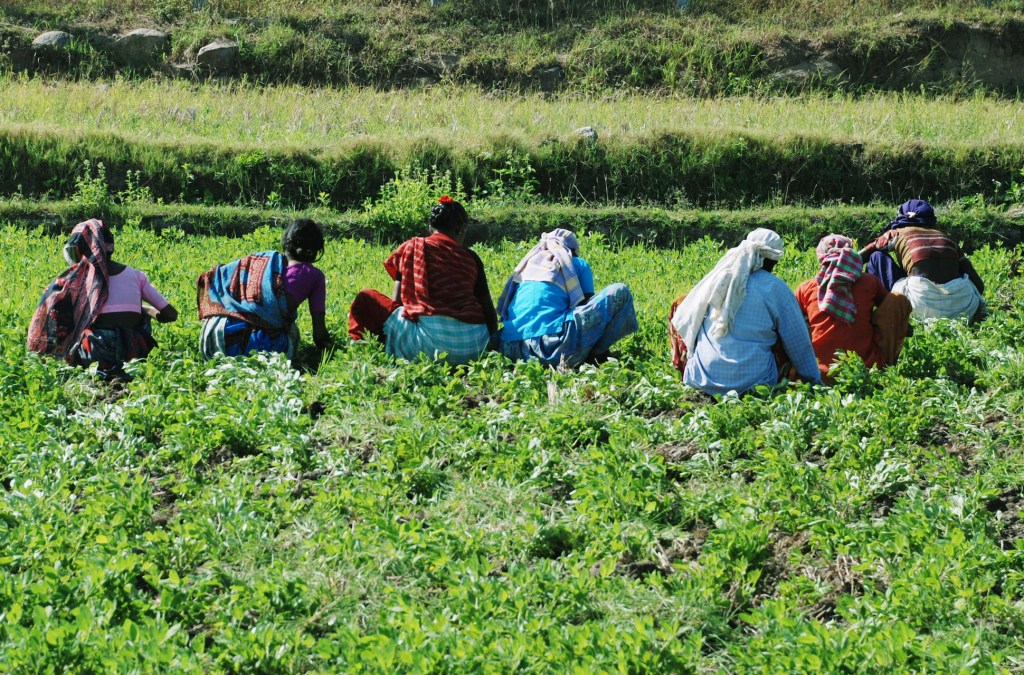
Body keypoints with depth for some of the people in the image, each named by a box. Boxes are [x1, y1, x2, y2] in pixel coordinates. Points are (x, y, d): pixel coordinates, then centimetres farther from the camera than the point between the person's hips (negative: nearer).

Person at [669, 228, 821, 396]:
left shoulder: (718, 278, 2)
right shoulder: (776, 289, -6)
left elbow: (680, 321, 13)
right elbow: (799, 343, 2)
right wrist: (815, 381, 15)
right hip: (752, 382, -2)